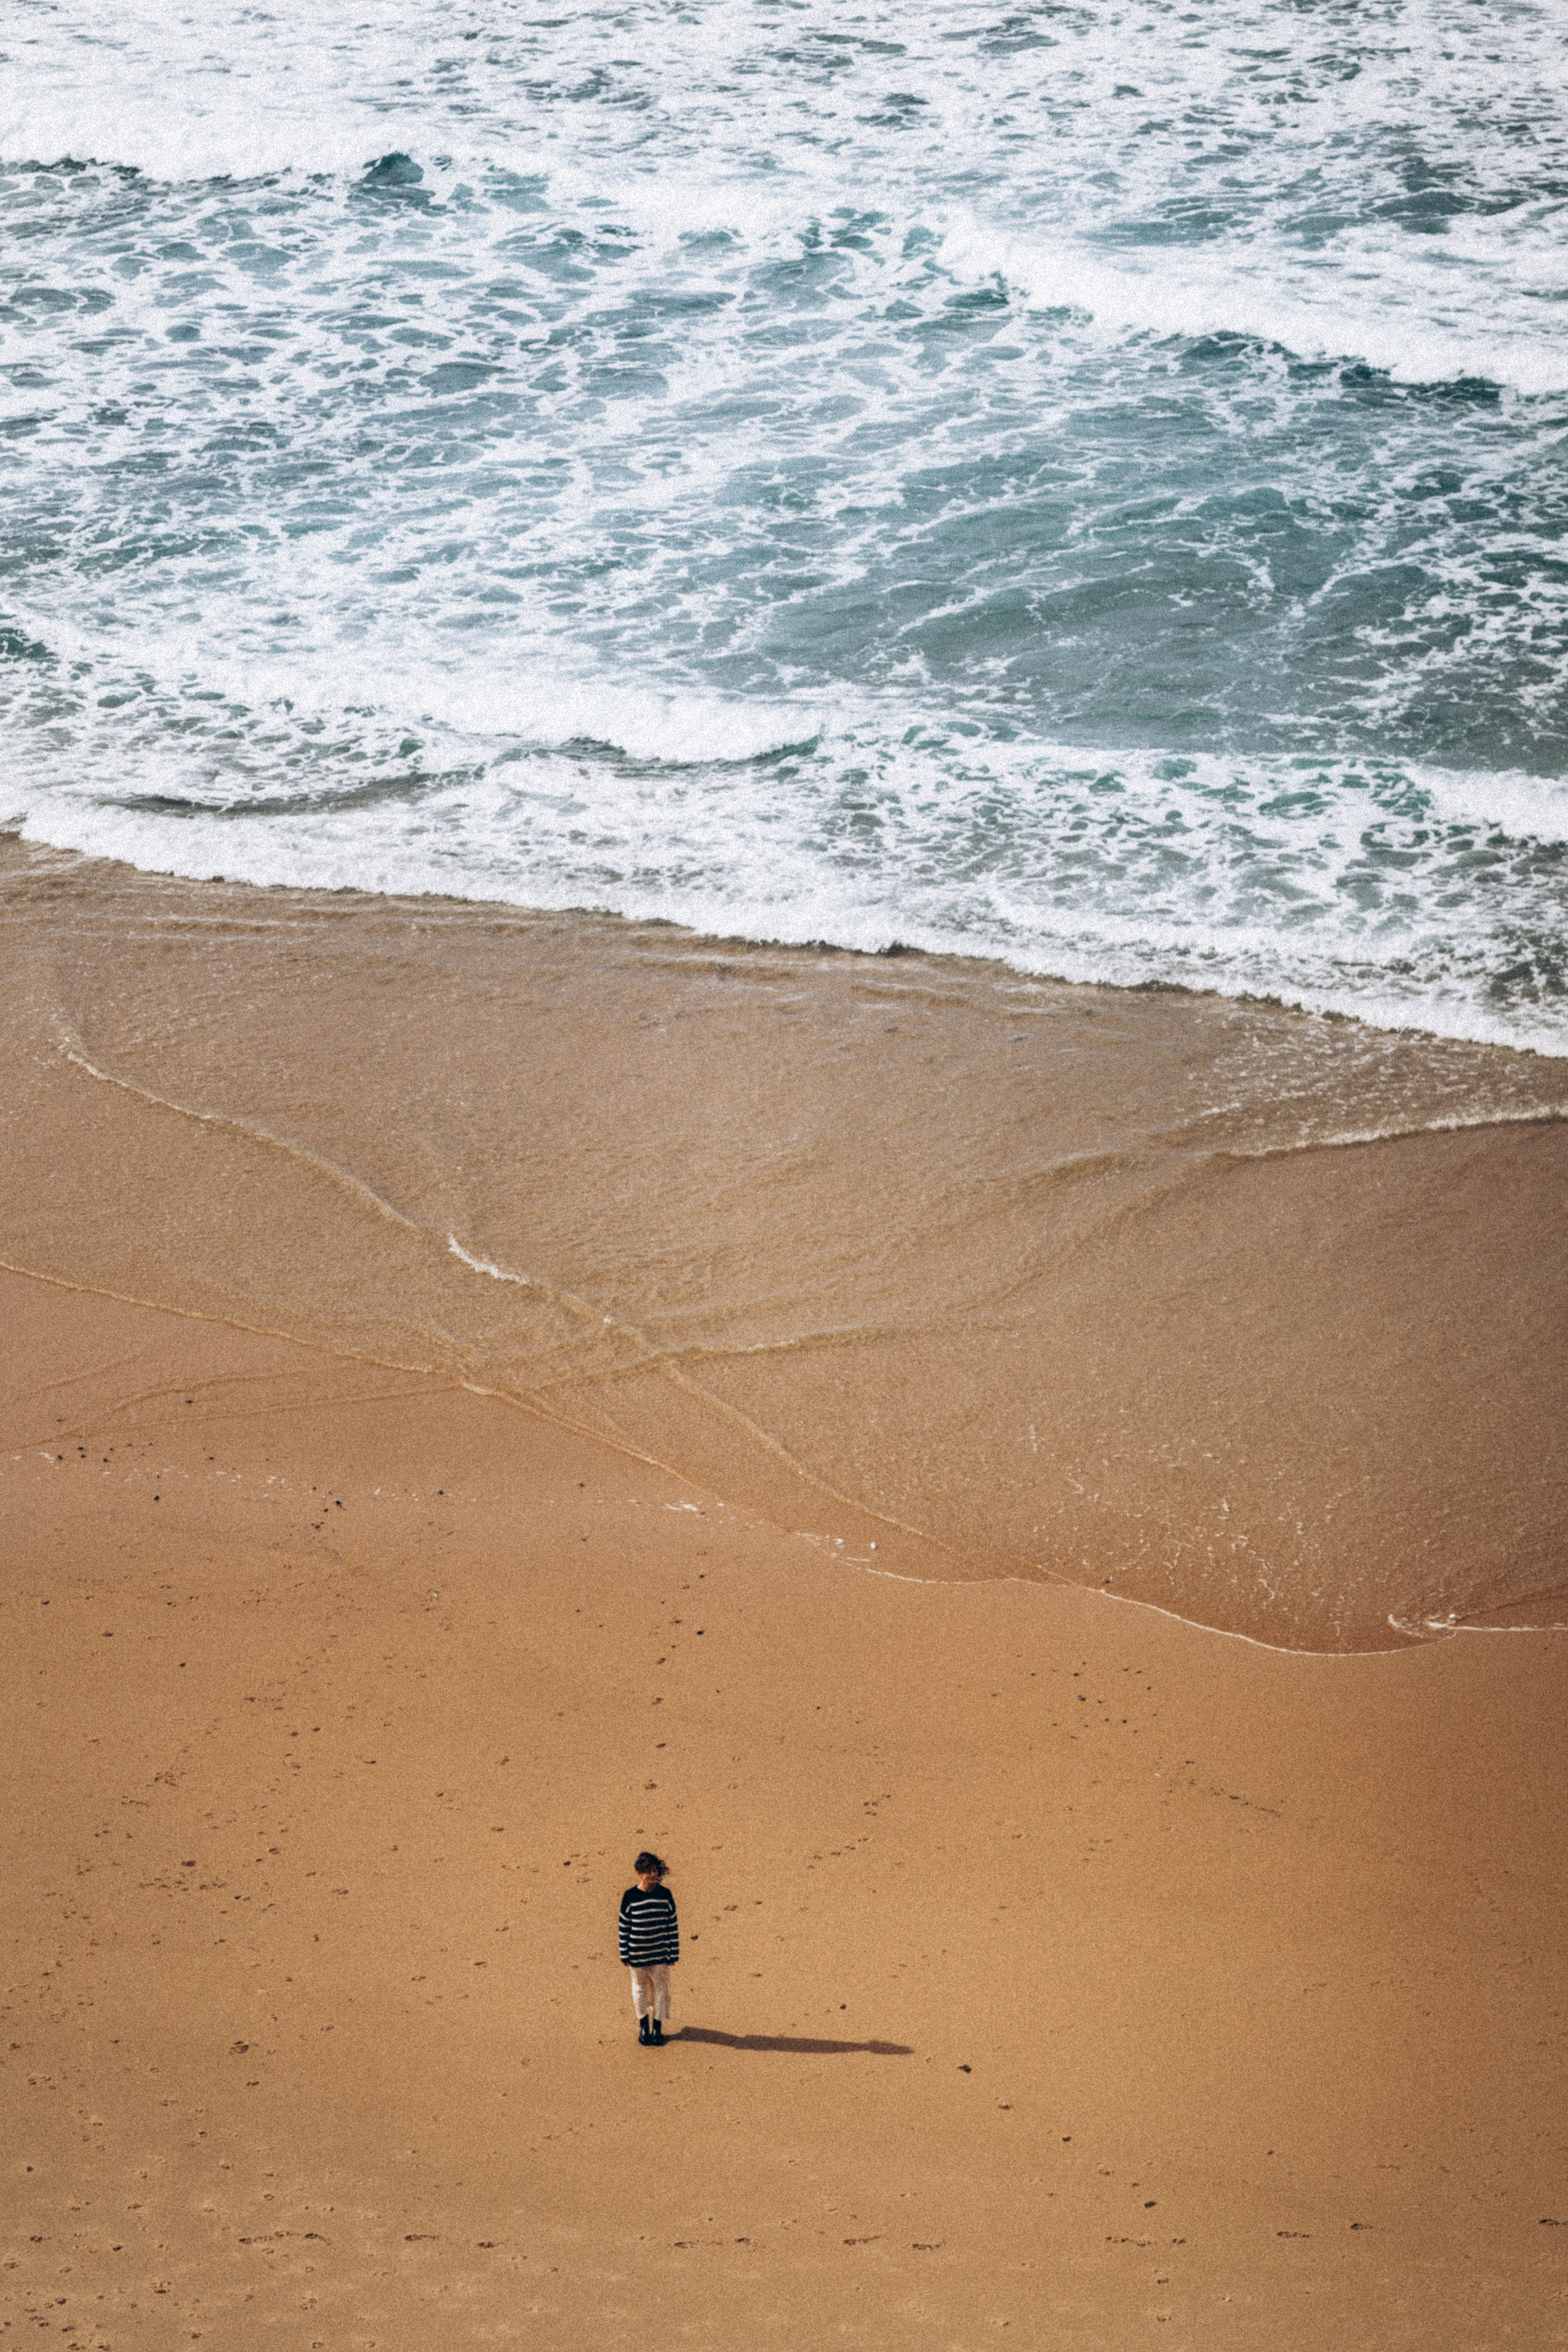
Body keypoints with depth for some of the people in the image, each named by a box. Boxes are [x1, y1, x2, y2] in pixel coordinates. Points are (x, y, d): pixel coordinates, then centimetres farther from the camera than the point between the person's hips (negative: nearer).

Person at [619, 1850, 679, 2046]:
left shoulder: (665, 1894, -5)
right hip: (638, 1954, -1)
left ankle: (657, 2028, 22)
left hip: (660, 1954, 1)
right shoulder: (630, 1897, -9)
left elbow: (673, 1925, 1)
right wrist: (625, 1955, -1)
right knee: (640, 1988, 12)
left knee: (660, 1988, 7)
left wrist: (674, 1954, 1)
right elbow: (624, 1926, -2)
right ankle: (644, 2026, 30)